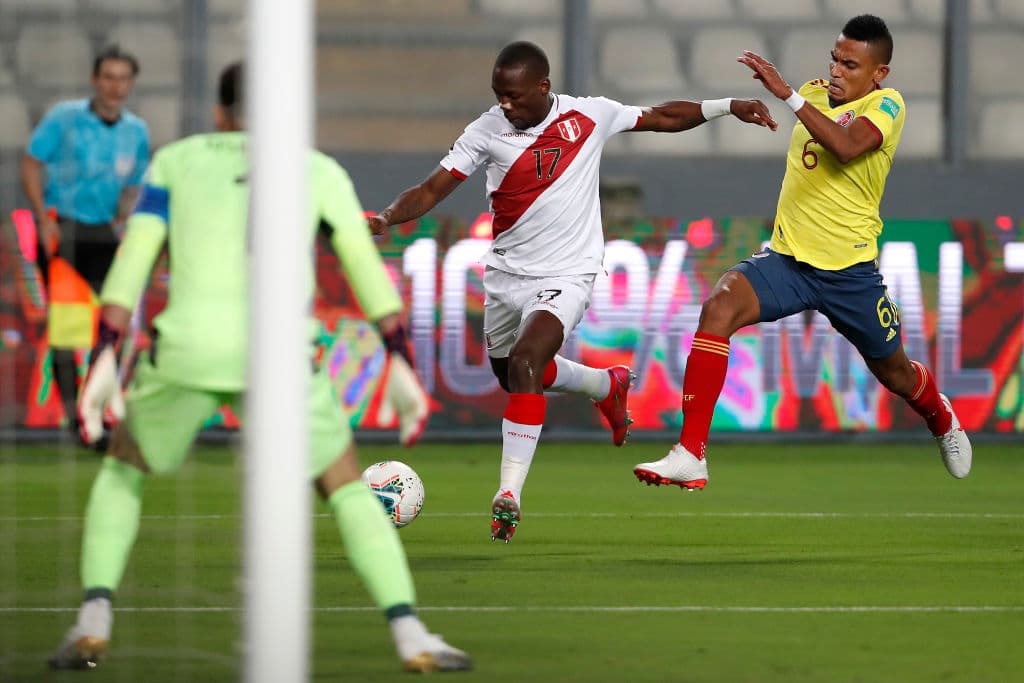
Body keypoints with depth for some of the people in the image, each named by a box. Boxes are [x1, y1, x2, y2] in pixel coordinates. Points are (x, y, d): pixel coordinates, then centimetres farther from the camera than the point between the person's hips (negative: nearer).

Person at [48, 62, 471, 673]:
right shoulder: (320, 172, 17)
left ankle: (93, 623, 9)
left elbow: (131, 261, 6)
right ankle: (412, 638, 3)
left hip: (189, 353, 0)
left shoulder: (176, 160, 18)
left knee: (123, 469, 26)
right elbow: (368, 268, 9)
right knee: (348, 488, 17)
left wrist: (105, 363, 2)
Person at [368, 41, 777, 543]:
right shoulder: (487, 131, -8)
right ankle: (608, 385, 51)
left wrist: (728, 106, 4)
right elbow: (432, 190, -9)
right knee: (512, 376, 21)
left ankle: (509, 496, -24)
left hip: (566, 275, -4)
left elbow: (662, 118, 8)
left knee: (524, 362, -26)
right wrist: (387, 217, -28)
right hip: (505, 275, 4)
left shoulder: (590, 116, -7)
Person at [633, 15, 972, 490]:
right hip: (787, 259, 3)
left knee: (895, 373, 14)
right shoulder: (815, 93, 6)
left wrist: (788, 94, -33)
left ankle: (941, 419, 55)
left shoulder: (886, 104, -10)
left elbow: (846, 146, -31)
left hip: (850, 269, -3)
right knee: (720, 305, -26)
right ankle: (690, 456, -29)